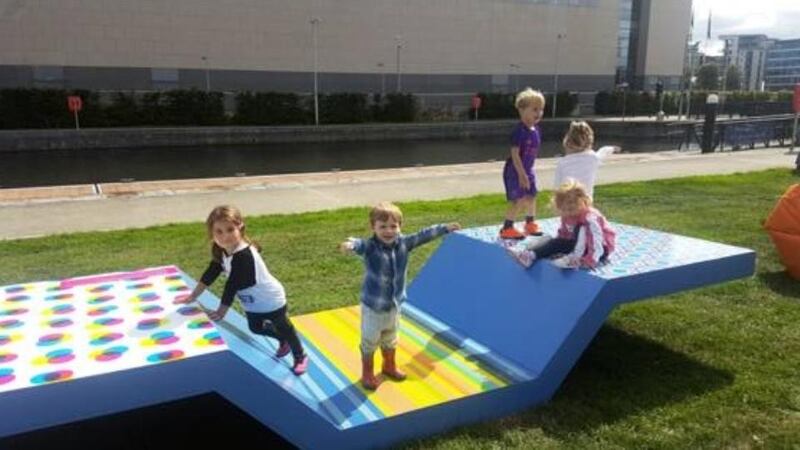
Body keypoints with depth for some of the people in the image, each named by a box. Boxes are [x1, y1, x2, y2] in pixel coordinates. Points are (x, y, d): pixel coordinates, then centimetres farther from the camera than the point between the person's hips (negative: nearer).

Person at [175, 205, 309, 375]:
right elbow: (211, 273, -3)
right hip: (251, 302, 9)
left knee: (284, 329, 14)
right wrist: (192, 296, -1)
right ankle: (284, 342, 56)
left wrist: (221, 312, -28)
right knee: (256, 328, 28)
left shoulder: (244, 256, -40)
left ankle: (300, 357, 40)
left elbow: (233, 284, -35)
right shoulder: (221, 249, -13)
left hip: (271, 301, -8)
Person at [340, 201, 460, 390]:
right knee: (369, 342, 13)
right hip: (372, 306, -5)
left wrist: (445, 228, 9)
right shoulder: (370, 247, -24)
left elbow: (423, 235, 3)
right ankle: (367, 373, 35)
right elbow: (359, 244, -45)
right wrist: (349, 244, -69)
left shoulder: (403, 243, -9)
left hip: (394, 304, 5)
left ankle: (389, 366, 50)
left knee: (390, 340, 27)